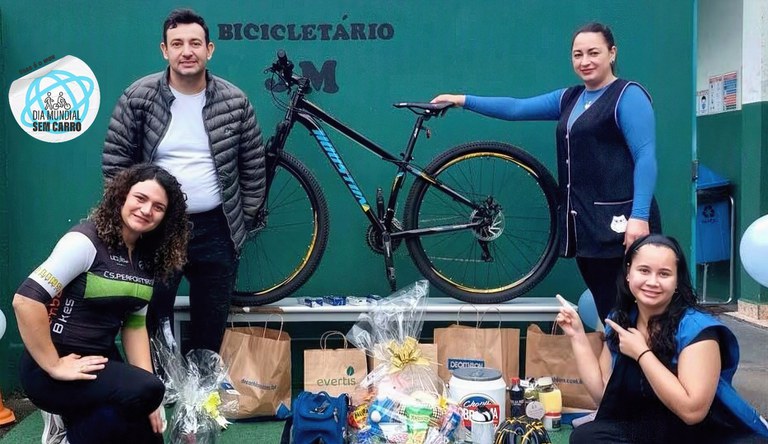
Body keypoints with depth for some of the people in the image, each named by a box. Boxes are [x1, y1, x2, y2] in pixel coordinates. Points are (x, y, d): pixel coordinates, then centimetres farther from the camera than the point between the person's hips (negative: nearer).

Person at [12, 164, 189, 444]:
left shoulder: (148, 258, 4)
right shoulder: (86, 241, -18)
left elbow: (135, 323, 7)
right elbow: (25, 300, -25)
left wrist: (147, 396, -1)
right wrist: (54, 367, -22)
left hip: (101, 363, 8)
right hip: (49, 371, -8)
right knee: (146, 390, -28)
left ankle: (74, 419, 19)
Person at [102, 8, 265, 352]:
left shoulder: (235, 102, -1)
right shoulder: (137, 98, -5)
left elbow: (253, 169, 5)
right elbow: (114, 165, 0)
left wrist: (242, 222, 3)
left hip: (216, 231, 1)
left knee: (211, 329, 11)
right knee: (152, 326, 7)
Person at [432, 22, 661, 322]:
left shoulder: (628, 96, -4)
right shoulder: (569, 99, 18)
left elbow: (646, 158, -13)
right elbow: (516, 109, 15)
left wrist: (639, 216, -22)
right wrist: (463, 101, 8)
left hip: (620, 222, -7)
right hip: (583, 221, 7)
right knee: (605, 308, 10)